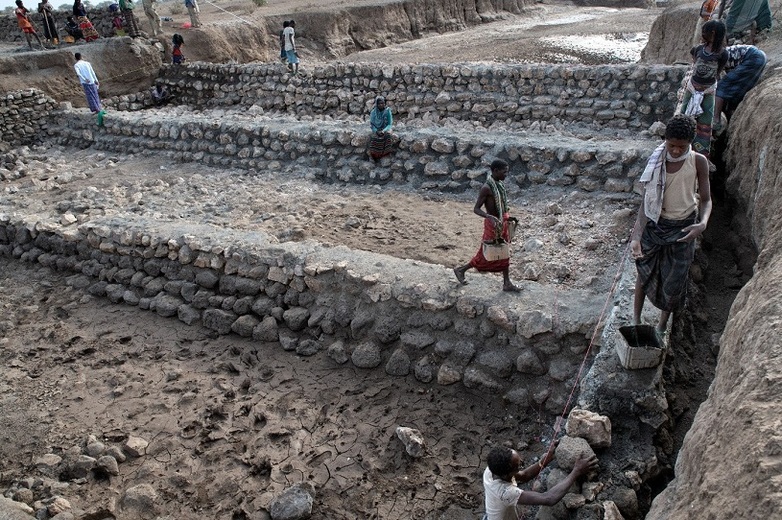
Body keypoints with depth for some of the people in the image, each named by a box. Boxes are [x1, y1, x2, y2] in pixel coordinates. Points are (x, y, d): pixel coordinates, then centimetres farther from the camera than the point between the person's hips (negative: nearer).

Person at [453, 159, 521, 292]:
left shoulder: (499, 184, 4)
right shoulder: (486, 188, -22)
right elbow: (476, 209, -23)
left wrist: (507, 218, 21)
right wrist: (491, 217, -37)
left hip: (502, 222, 8)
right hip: (492, 225, -8)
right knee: (486, 255, 4)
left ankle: (507, 283, 21)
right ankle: (461, 270, 23)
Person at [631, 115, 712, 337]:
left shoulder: (698, 162, -12)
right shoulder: (656, 162, -12)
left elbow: (705, 200, -6)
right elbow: (647, 201, -14)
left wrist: (703, 223, -28)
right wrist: (636, 237, -24)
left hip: (682, 229, 0)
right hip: (654, 225, 0)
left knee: (674, 280, 9)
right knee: (644, 272, 13)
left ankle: (663, 324, 34)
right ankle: (635, 320, 32)